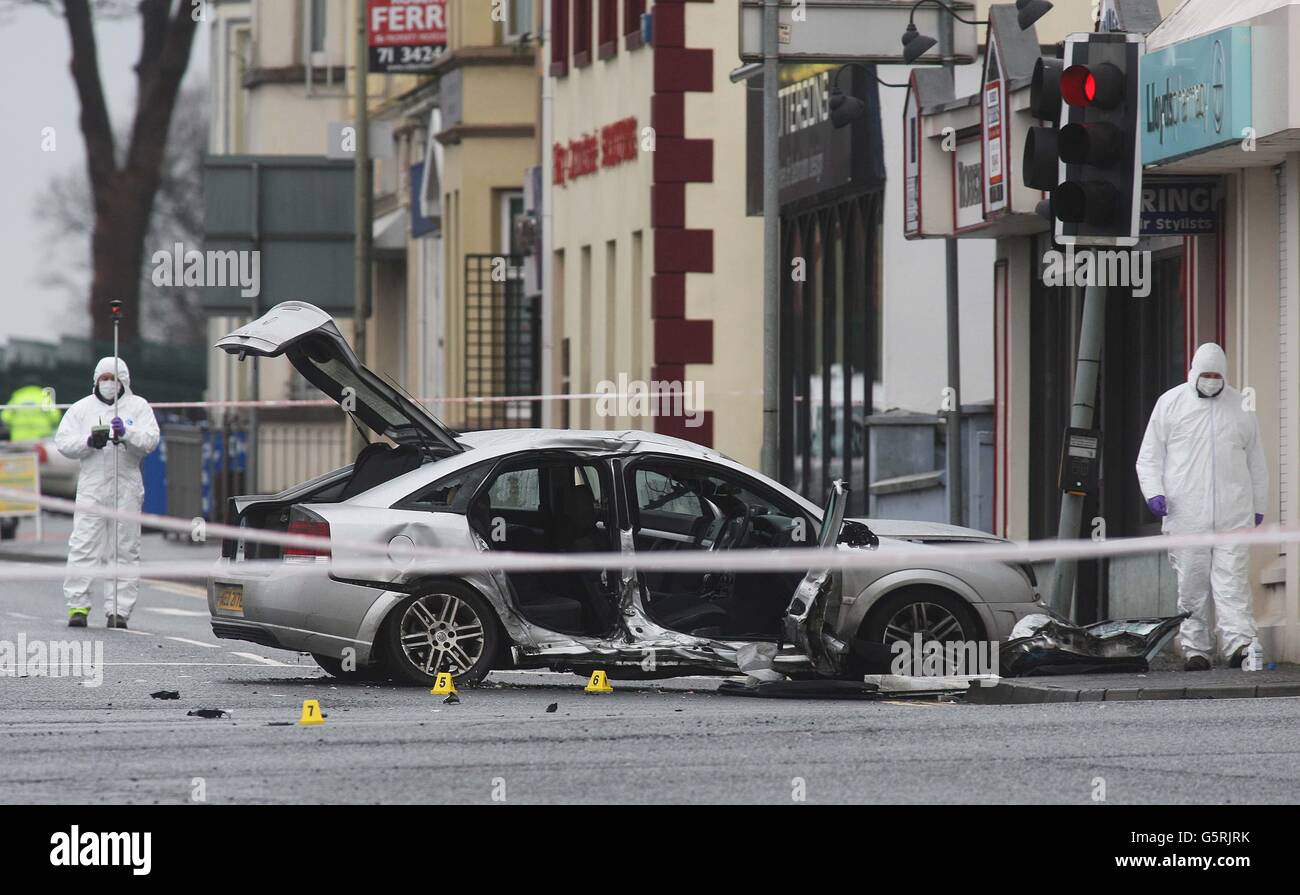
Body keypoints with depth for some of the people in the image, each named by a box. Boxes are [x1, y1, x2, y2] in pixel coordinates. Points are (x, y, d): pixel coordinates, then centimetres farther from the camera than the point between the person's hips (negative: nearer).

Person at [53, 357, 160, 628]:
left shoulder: (138, 407, 8)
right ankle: (78, 605, -6)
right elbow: (63, 442, 5)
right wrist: (89, 442, -12)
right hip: (91, 486, 0)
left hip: (126, 487, 0)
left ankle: (118, 610, 2)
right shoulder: (81, 408, 10)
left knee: (125, 550, 0)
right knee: (83, 546, -7)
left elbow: (150, 440, -4)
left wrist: (126, 433, -22)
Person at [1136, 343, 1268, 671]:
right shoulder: (1170, 403, 7)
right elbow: (1149, 456, 9)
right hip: (1186, 513, 0)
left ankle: (1240, 644, -16)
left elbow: (1256, 460, 20)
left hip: (1233, 514, 0)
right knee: (1192, 583, 0)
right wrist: (1154, 492, -6)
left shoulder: (1240, 406, 12)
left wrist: (1259, 505, 17)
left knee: (1233, 582, -9)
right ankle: (1195, 649, 5)